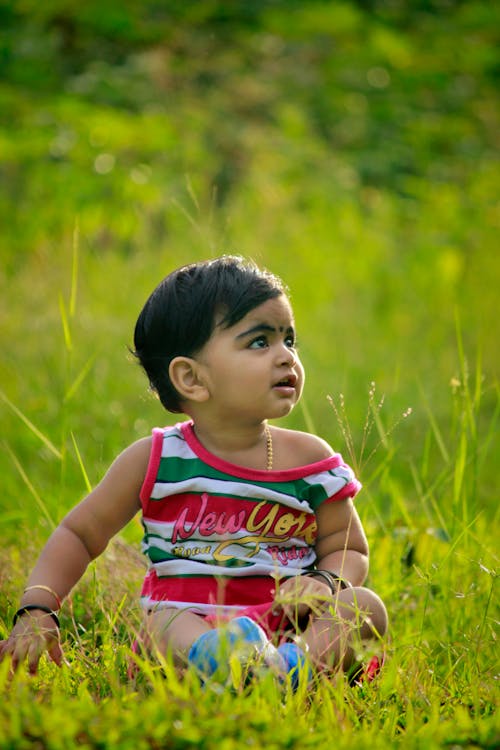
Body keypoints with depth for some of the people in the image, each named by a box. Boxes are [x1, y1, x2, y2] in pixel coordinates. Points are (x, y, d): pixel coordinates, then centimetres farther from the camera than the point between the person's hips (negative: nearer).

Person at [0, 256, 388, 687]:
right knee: (164, 621, -35)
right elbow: (79, 534, 11)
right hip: (189, 618, -2)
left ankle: (301, 663, -55)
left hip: (288, 627, 3)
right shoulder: (157, 460, 3)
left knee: (364, 605, -24)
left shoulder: (311, 461, 7)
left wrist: (324, 582, -11)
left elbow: (348, 549, 14)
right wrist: (37, 611, -4)